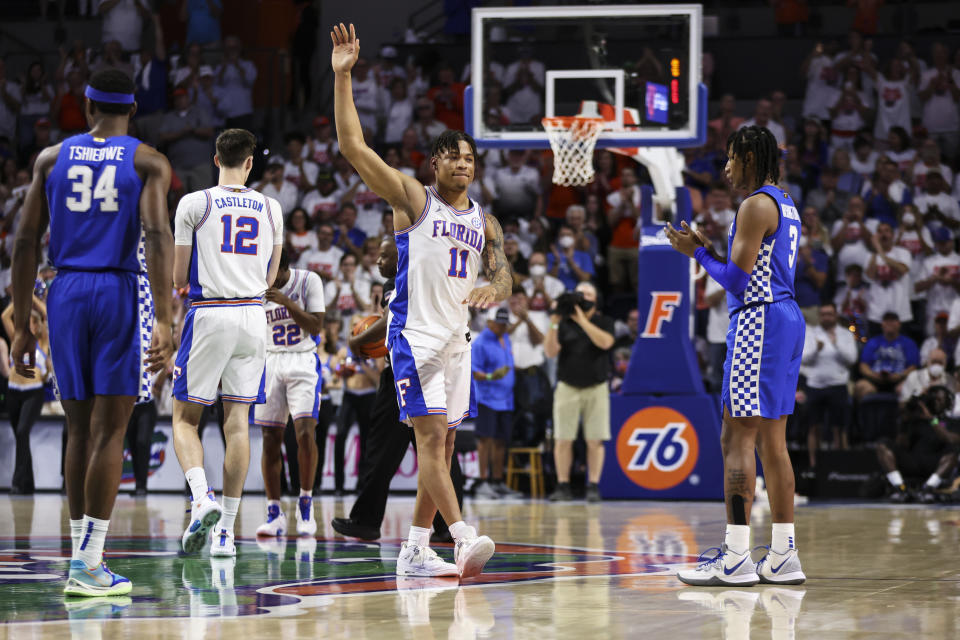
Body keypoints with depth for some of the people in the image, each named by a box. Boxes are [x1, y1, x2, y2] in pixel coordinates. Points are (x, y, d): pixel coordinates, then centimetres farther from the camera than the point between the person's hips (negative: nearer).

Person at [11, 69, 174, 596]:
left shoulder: (51, 158, 9)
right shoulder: (148, 163, 1)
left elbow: (25, 244, 5)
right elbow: (157, 235, -14)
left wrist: (21, 327, 10)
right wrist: (164, 321, -20)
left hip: (65, 295, 3)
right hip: (119, 294, -3)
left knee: (79, 428, 12)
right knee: (110, 431, -2)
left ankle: (83, 559, 14)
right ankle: (87, 565, -8)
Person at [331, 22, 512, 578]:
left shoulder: (484, 223, 15)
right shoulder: (413, 199, -1)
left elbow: (504, 277, 6)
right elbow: (354, 146, -7)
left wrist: (492, 289, -20)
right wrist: (343, 77, -14)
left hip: (458, 339, 7)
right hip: (416, 335, -6)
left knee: (441, 446, 6)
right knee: (431, 437, -16)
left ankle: (415, 550, 12)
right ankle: (464, 539, -27)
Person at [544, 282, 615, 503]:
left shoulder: (603, 322, 7)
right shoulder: (563, 323, 7)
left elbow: (605, 342, -14)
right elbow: (550, 352, -3)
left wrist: (582, 320, -17)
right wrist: (554, 324, -15)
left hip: (596, 388, -1)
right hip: (567, 387, 1)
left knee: (595, 441, -3)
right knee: (562, 440, -2)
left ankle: (593, 486, 1)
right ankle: (562, 486, 4)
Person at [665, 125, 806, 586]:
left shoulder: (756, 206, -13)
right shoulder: (784, 205, 19)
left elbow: (737, 280, -16)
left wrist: (697, 253, -3)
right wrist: (707, 250, 21)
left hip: (757, 323, -10)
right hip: (785, 319, 10)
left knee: (737, 439, -10)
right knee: (772, 441, 11)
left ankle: (735, 558, -13)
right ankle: (783, 557, 11)